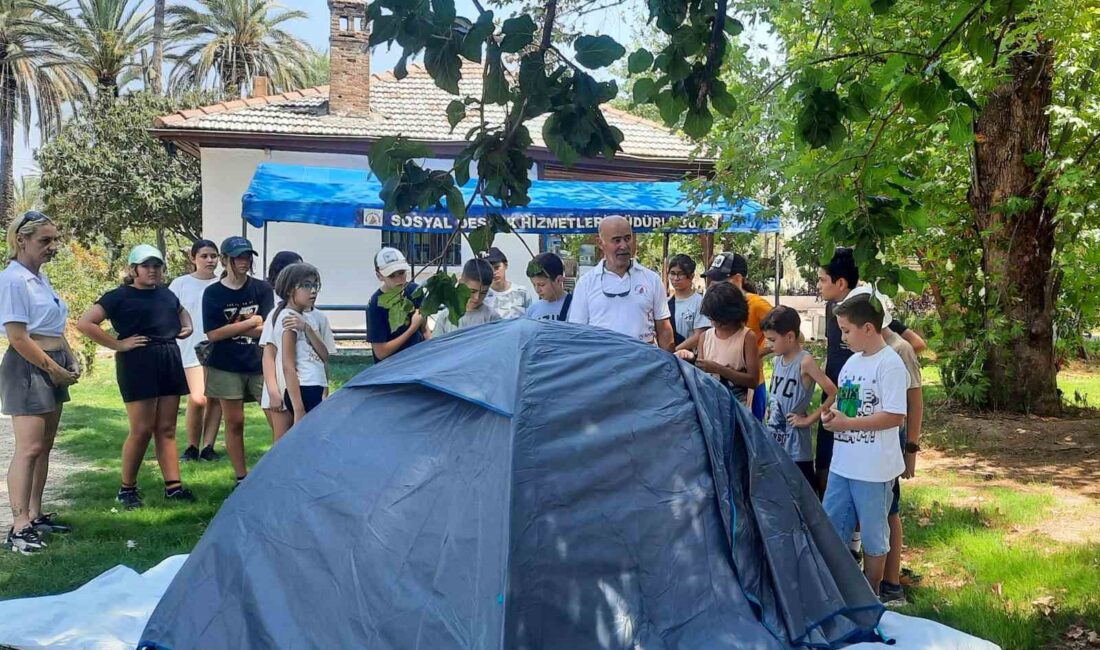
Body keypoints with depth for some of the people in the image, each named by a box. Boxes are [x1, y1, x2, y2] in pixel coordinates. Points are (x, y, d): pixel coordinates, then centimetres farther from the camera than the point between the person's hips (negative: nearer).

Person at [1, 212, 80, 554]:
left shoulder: (40, 278, 14)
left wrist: (71, 360, 10)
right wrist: (54, 369, -14)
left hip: (53, 367, 9)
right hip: (28, 369, -9)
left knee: (44, 445, 12)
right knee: (29, 448, -10)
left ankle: (35, 514, 21)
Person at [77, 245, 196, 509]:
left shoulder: (166, 293, 14)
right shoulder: (120, 296, -5)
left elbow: (182, 311, 36)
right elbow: (85, 323, -12)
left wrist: (187, 327, 15)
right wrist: (117, 344, -13)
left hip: (170, 361, 6)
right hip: (137, 363, -6)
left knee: (167, 429, 7)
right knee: (142, 430, -5)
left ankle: (173, 486, 9)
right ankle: (127, 488, 9)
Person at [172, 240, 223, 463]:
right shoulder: (180, 284, 4)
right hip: (192, 350, -2)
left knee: (215, 399, 2)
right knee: (198, 399, -12)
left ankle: (208, 446, 12)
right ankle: (192, 446, 7)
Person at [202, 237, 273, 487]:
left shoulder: (262, 289, 1)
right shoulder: (213, 293, -1)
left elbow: (267, 329, -5)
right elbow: (213, 334, -10)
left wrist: (232, 328, -9)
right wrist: (251, 322, -10)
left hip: (259, 363, 0)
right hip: (226, 367, 0)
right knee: (234, 422, 7)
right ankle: (241, 478, 17)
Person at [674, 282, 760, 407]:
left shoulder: (747, 336, -6)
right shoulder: (705, 336, 7)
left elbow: (753, 381, -10)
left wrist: (717, 369, -16)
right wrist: (691, 360, -10)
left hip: (737, 405, -4)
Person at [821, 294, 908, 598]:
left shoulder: (889, 364, -15)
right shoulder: (853, 361, 10)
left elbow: (895, 416, -20)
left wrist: (847, 423, -19)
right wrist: (832, 413, -2)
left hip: (873, 468, -8)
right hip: (842, 464, 8)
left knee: (873, 535, 9)